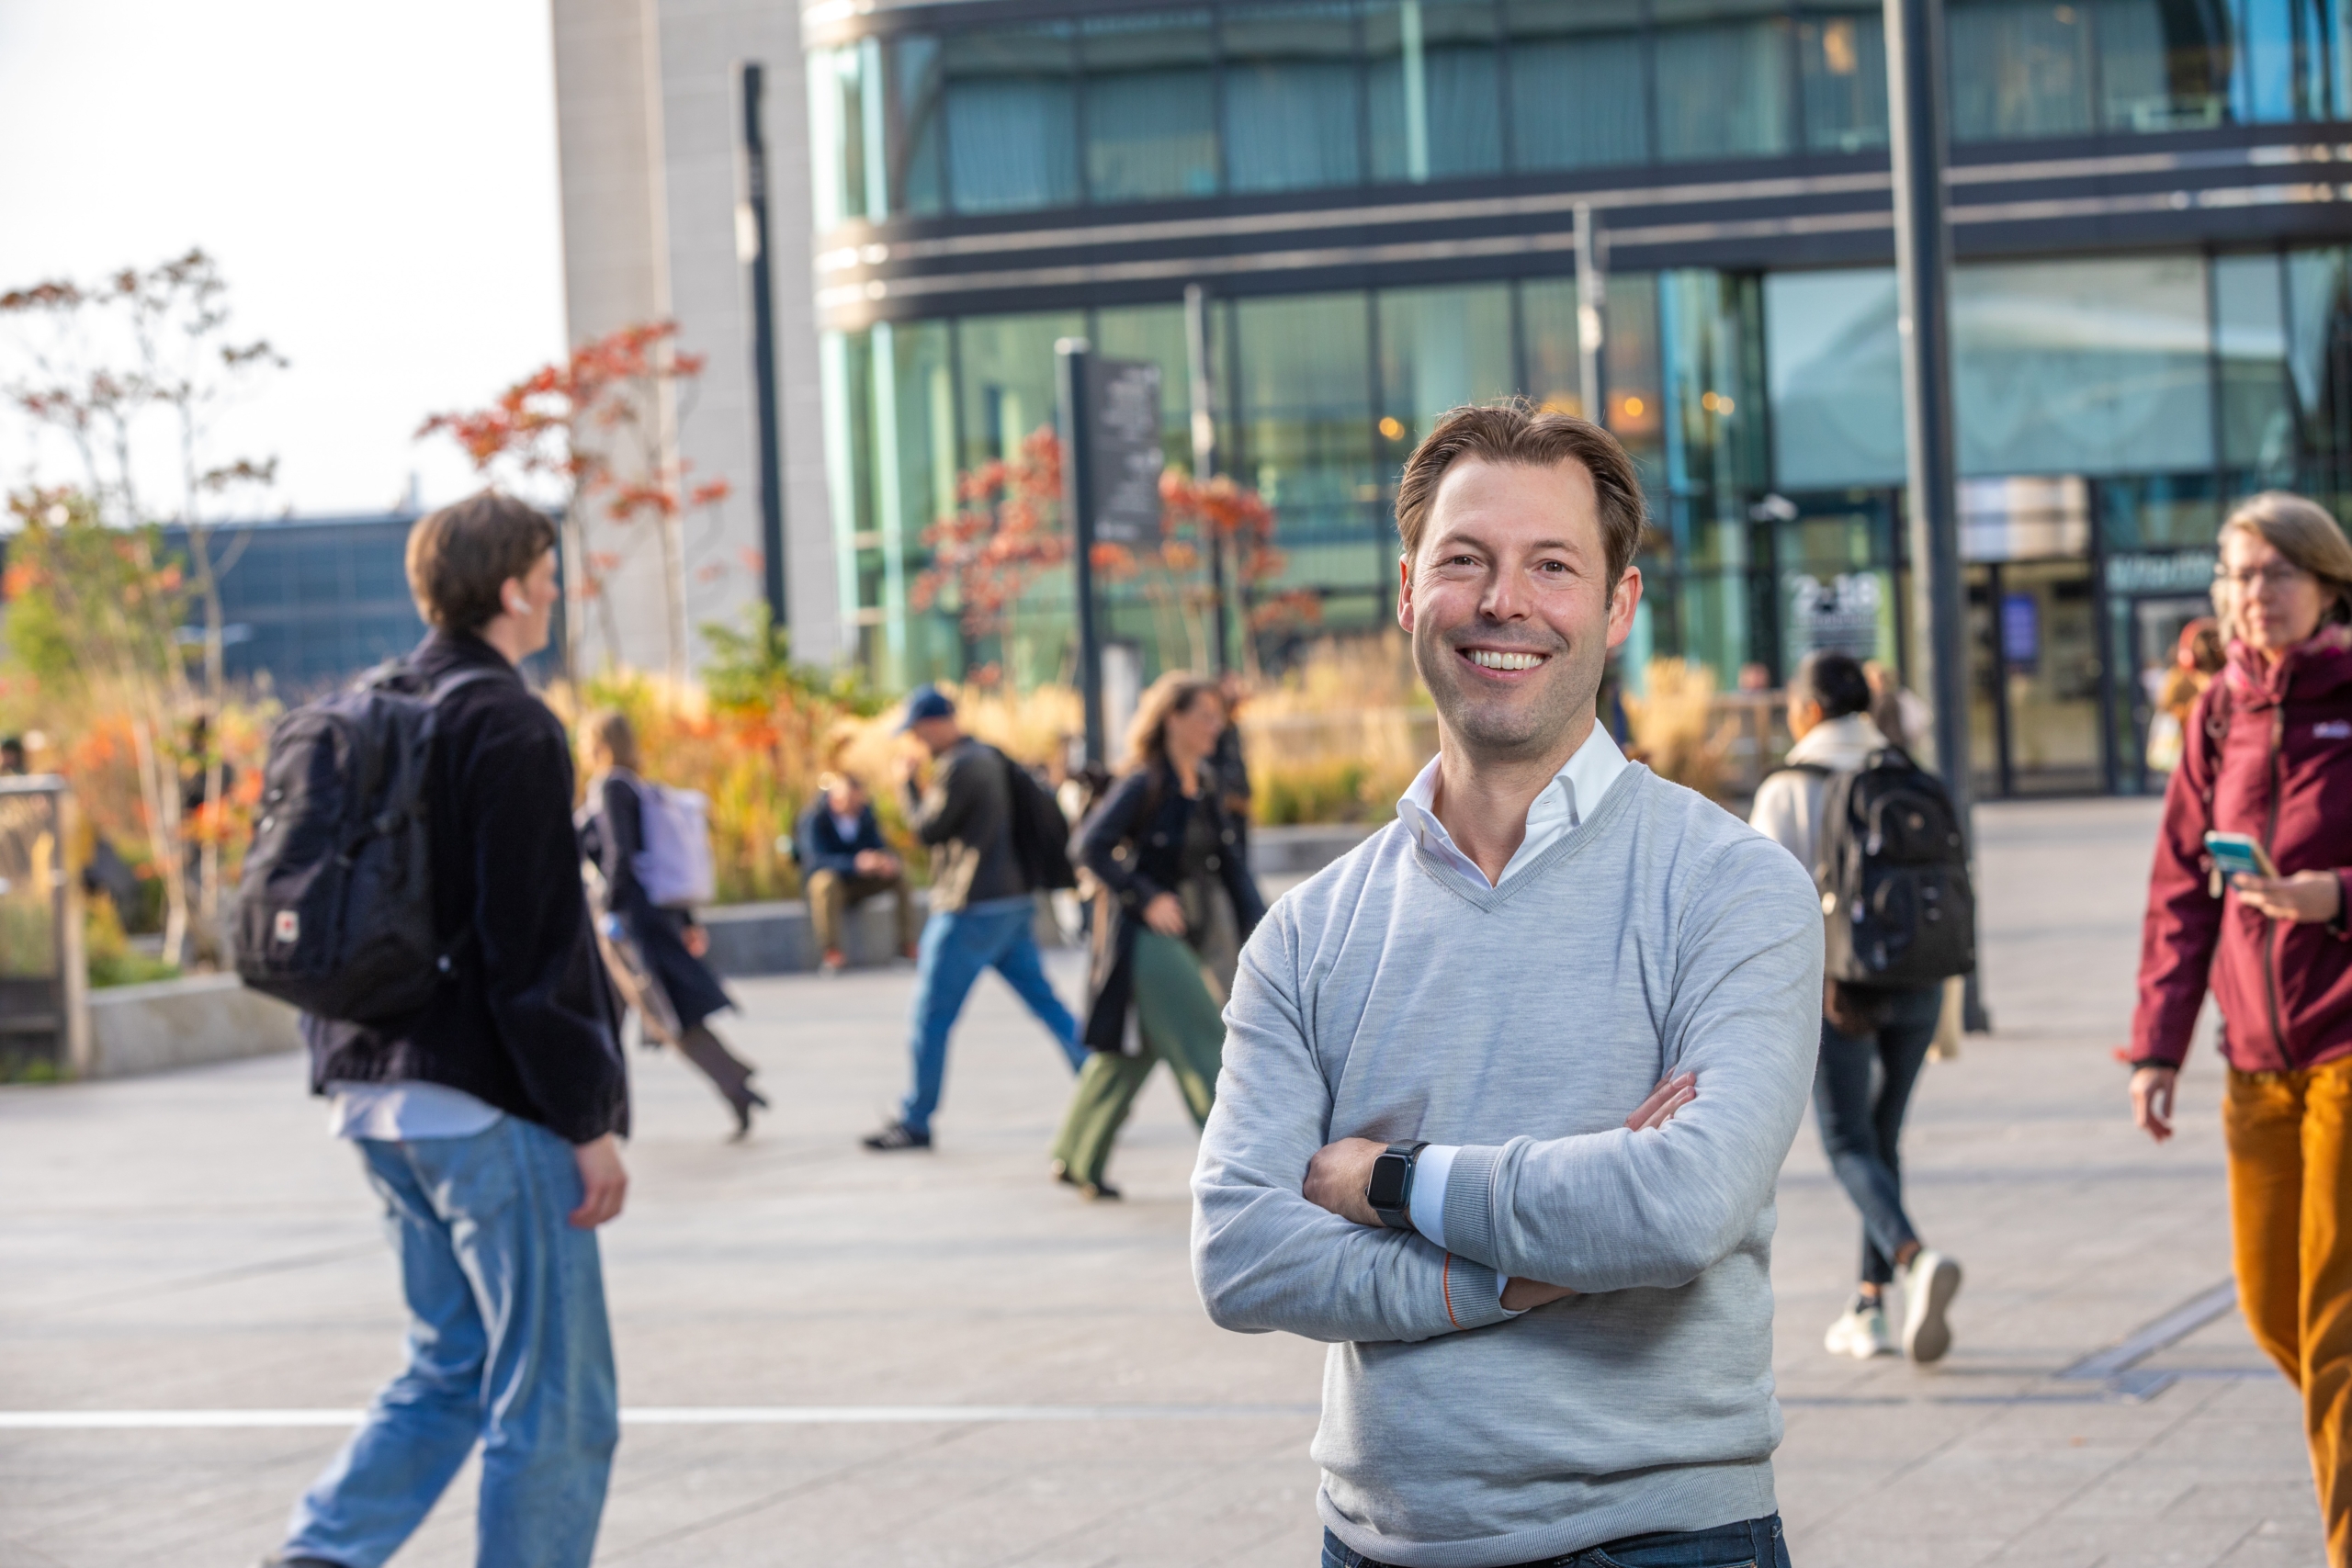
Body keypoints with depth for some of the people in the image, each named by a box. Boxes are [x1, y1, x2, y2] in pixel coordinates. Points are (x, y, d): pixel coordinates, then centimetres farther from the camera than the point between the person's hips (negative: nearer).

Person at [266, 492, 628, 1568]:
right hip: (485, 1100, -9)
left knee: (450, 1368, 18)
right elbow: (534, 947, -18)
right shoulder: (510, 729, -14)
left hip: (375, 1093, 9)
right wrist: (591, 1121, -14)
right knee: (553, 1403, 0)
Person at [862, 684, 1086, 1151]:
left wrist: (906, 785, 1)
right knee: (1045, 1001, 9)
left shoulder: (958, 766, -15)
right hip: (1015, 902, 9)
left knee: (931, 1016, -1)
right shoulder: (991, 757, 14)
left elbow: (928, 829, -11)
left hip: (971, 909, -9)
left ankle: (915, 1121, 4)